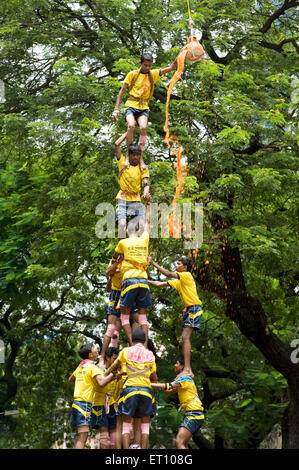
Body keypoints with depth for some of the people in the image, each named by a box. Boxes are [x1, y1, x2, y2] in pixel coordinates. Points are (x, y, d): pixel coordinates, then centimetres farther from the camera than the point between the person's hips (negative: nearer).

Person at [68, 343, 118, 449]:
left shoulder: (80, 367, 17)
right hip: (85, 403, -9)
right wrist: (113, 374, -17)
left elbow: (70, 379, 35)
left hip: (76, 402, 9)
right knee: (82, 438, -14)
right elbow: (101, 382, -24)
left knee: (81, 437, 13)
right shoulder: (92, 367, -8)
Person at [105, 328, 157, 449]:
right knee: (145, 425, 6)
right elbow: (154, 379, 12)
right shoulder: (150, 355, 13)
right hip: (146, 389, 1)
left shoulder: (125, 351, 9)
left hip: (130, 388, -1)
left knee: (127, 424, 3)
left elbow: (113, 367, 19)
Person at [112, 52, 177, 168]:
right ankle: (128, 155, -22)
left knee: (143, 127, -25)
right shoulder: (132, 74, 4)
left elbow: (171, 67, 2)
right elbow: (122, 91, 5)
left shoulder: (153, 74, 9)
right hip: (131, 105, -2)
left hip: (144, 107, 2)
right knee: (131, 125, -29)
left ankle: (140, 158, -24)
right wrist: (116, 109, -1)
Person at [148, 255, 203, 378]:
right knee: (185, 339, 6)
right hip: (188, 309, 10)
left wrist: (153, 263, -15)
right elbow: (160, 284, 18)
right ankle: (188, 371, 7)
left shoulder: (187, 275, -7)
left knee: (185, 337, -19)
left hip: (194, 308, -10)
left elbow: (169, 274, -18)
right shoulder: (178, 281, 19)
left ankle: (187, 369, -26)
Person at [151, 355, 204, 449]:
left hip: (194, 414, -10)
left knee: (179, 442, -18)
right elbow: (170, 391, 25)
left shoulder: (184, 378, -8)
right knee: (183, 443, 10)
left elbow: (168, 387, -20)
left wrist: (149, 384, -17)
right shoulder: (184, 378, 23)